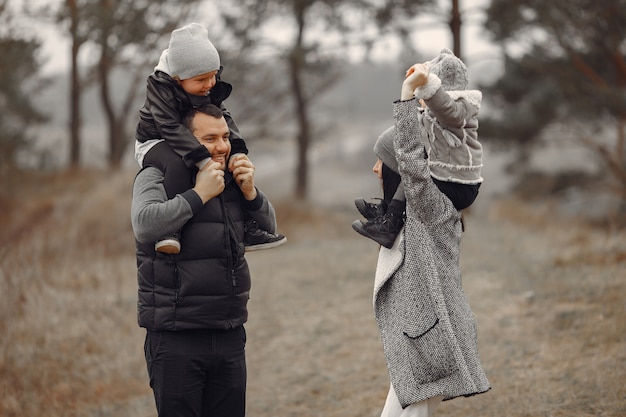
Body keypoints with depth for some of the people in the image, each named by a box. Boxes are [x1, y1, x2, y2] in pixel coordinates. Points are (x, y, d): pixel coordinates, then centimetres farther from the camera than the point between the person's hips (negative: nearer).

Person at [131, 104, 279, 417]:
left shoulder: (230, 178, 14)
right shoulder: (157, 176, -4)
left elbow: (268, 231, 18)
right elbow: (145, 225, -22)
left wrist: (250, 193, 0)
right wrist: (198, 195, -18)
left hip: (229, 335, 6)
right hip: (176, 337, -6)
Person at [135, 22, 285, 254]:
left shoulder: (210, 87, -5)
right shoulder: (159, 86, -26)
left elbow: (223, 118, -4)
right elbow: (171, 128, -35)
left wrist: (237, 152, -22)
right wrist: (203, 160, -45)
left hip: (192, 145, 7)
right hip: (154, 143, -7)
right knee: (177, 165, -40)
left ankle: (248, 231, 0)